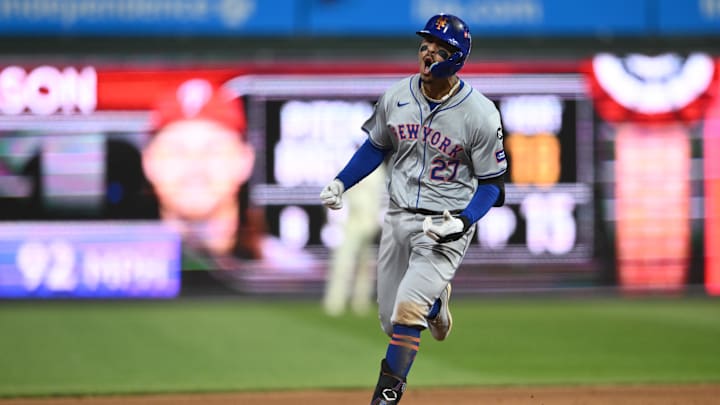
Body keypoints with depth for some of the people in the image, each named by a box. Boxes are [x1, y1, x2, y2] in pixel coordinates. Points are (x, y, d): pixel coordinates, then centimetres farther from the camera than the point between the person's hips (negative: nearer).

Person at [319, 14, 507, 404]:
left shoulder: (481, 114, -13)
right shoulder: (396, 97, -1)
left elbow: (491, 183, -6)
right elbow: (376, 147, 15)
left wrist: (462, 222, -22)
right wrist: (340, 182, 0)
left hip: (446, 225, -5)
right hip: (398, 218, 5)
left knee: (407, 310, -21)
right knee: (391, 320, 8)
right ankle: (436, 301, 42)